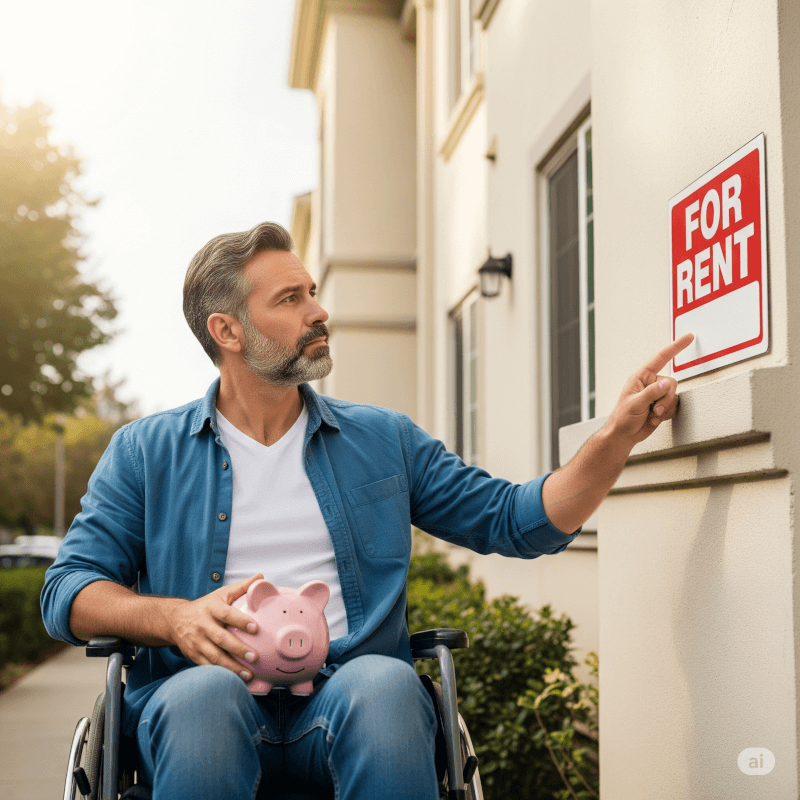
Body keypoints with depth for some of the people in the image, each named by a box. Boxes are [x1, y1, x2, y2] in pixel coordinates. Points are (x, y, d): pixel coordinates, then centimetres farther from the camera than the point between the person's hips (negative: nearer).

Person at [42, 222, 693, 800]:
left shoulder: (384, 440, 18)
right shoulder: (146, 452, 13)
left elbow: (517, 522, 15)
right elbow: (68, 591, 6)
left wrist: (619, 434, 1)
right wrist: (177, 619, -14)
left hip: (342, 705, 1)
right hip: (201, 700, -1)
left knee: (386, 685, -34)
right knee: (204, 693, -36)